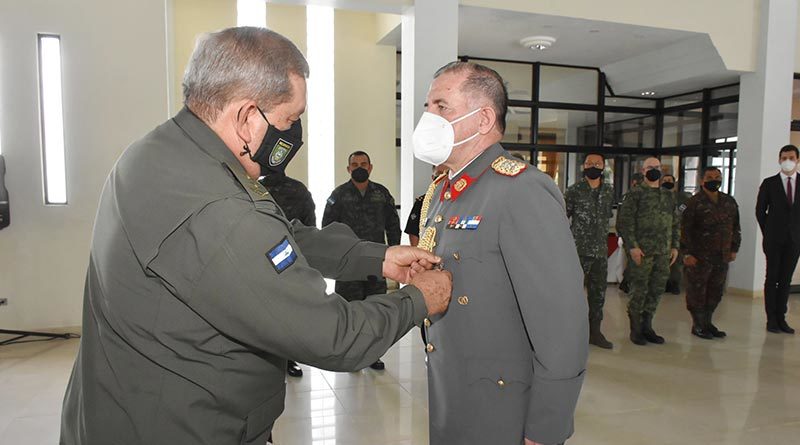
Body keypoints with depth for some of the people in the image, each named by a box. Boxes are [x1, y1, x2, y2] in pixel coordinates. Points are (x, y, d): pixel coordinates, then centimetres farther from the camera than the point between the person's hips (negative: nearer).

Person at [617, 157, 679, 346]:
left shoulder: (669, 196, 16)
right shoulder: (635, 194, -3)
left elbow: (675, 223, 21)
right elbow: (624, 222, -9)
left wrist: (674, 246, 12)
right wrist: (632, 246, -16)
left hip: (663, 253, 6)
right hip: (642, 252, -6)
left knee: (656, 291, 10)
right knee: (639, 291, -1)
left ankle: (647, 327, 23)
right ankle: (635, 329, 12)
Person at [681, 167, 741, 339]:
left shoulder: (730, 202, 11)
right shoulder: (695, 202, -7)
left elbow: (735, 227, 19)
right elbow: (685, 229, -10)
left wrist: (734, 249, 13)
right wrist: (687, 253, -14)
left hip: (722, 257, 6)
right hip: (700, 257, -6)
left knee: (716, 292, 13)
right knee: (697, 291, 1)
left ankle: (707, 322, 27)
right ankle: (697, 325, 14)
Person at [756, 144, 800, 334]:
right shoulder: (769, 183, 1)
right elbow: (760, 211, 5)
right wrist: (768, 233, 4)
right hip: (775, 240, -2)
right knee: (772, 278, 2)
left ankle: (781, 318, 12)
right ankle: (772, 319, 7)